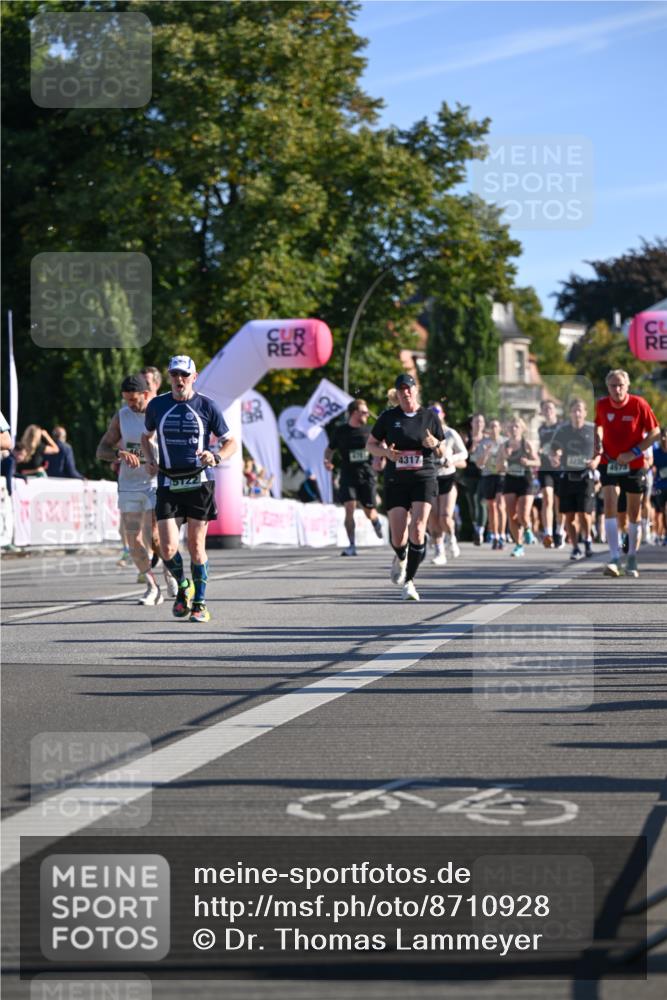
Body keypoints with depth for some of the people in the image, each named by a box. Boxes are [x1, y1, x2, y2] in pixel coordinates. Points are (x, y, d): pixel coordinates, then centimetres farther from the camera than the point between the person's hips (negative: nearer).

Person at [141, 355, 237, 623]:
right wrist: (150, 460, 4)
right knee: (168, 548, -8)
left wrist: (216, 457, -16)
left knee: (196, 547, 0)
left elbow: (230, 442, 4)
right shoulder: (156, 405, 5)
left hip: (200, 483, -2)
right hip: (168, 484, 2)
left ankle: (200, 603, 14)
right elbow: (146, 437, 23)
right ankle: (183, 587, 21)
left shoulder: (207, 406, -1)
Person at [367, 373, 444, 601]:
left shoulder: (430, 417, 6)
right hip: (396, 481, 1)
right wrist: (386, 452, -9)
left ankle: (409, 581, -8)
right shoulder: (388, 417, 5)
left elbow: (441, 452, 14)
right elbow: (371, 444, 11)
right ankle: (401, 558, 35)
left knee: (418, 529, -18)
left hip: (423, 479, -1)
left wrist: (434, 444, -10)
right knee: (398, 537, -3)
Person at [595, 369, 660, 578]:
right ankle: (614, 559, -20)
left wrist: (634, 453, -17)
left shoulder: (639, 404, -13)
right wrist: (598, 443, -5)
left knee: (634, 513, 7)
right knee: (609, 506, -17)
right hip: (609, 463, 1)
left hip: (633, 465, -1)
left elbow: (655, 432, -8)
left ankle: (632, 560, 21)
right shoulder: (601, 405, -5)